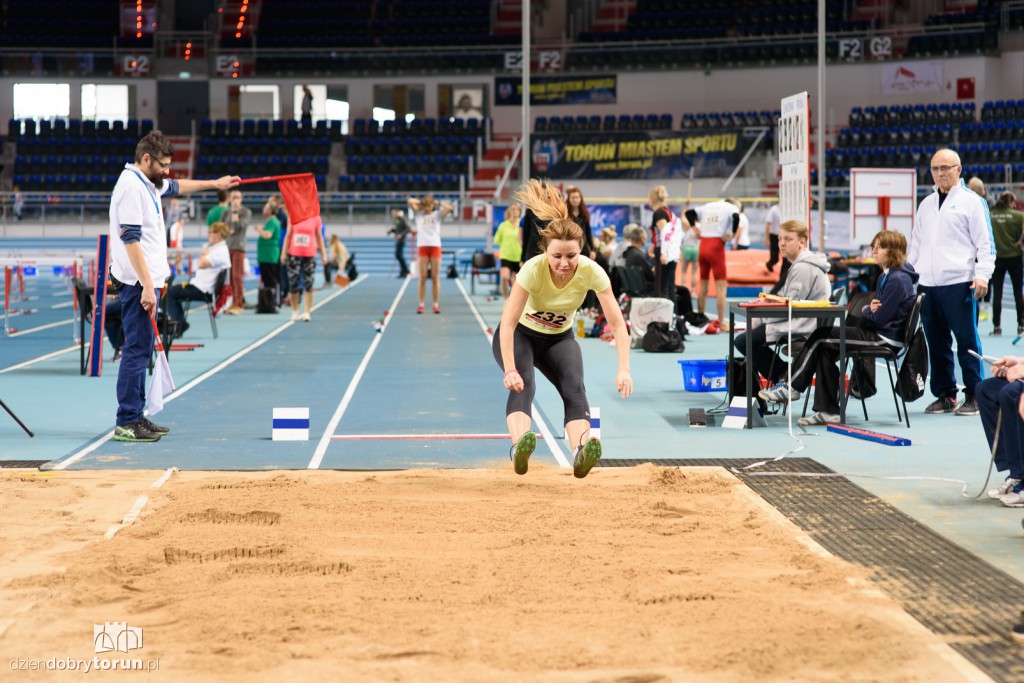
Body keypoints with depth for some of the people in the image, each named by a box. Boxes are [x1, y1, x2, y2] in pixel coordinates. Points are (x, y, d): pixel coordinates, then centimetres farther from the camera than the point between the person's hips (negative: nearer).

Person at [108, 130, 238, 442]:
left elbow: (176, 186, 39)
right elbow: (130, 239, -21)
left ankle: (135, 416, 17)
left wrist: (215, 183, 46)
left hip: (147, 281, 10)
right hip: (138, 282, -10)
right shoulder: (131, 186, -15)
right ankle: (126, 423, -9)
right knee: (137, 349, -10)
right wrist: (147, 286, -24)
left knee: (141, 349, 12)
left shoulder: (149, 183, 15)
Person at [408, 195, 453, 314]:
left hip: (435, 247, 0)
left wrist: (438, 203, 3)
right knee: (422, 277, -3)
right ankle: (421, 305, -1)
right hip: (422, 247, 0)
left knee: (435, 278, 0)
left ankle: (436, 304, 3)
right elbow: (410, 201, -2)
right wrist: (421, 203, 8)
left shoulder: (437, 214, 8)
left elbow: (449, 208, -7)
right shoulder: (418, 214, 8)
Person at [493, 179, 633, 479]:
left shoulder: (592, 272, -26)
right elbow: (508, 323, -35)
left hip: (560, 339, 2)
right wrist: (510, 370, -45)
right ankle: (519, 447, -53)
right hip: (520, 335, -2)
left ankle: (581, 453, -45)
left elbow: (617, 324, -26)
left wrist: (623, 369, -38)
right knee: (522, 385, -31)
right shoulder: (533, 270, -32)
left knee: (575, 388, -25)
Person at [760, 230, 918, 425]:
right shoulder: (886, 276, 15)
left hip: (886, 337, -10)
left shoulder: (898, 281, -17)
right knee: (825, 351, -2)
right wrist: (869, 309, -7)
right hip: (876, 333, 10)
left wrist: (866, 311, 2)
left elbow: (879, 318, -20)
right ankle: (827, 411, -2)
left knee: (821, 337, -11)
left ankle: (792, 388, 1)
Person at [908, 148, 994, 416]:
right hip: (928, 284, 6)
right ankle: (945, 395, 14)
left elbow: (985, 243, -1)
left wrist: (982, 274, -12)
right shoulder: (926, 204, 20)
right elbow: (916, 243, 26)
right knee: (936, 342, 7)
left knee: (967, 340, -5)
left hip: (958, 283, -6)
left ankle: (973, 396, 0)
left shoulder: (971, 201, 2)